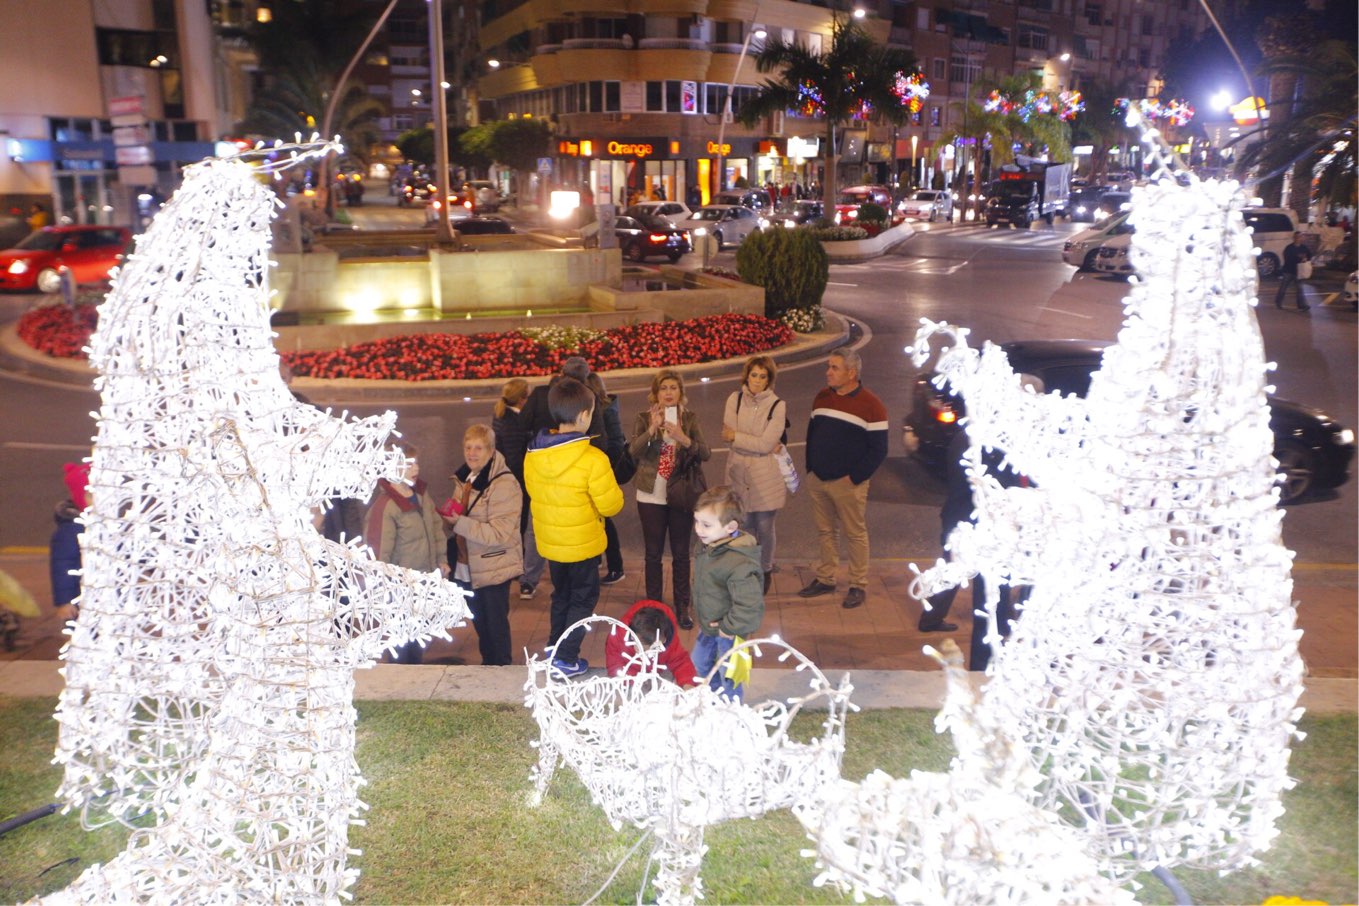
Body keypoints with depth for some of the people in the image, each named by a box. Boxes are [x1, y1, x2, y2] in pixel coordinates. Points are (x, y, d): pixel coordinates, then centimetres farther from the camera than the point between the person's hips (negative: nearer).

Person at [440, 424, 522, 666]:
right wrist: (449, 516, -2)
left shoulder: (504, 485, -21)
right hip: (467, 566, 8)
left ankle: (500, 667, 25)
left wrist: (459, 523, -29)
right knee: (478, 620, 20)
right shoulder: (464, 478, 5)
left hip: (493, 568, -8)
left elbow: (500, 533, -26)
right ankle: (487, 663, 38)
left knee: (496, 622, 7)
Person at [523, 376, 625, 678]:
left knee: (561, 595, 25)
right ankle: (566, 658, 15)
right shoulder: (592, 460, -27)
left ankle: (554, 648, 36)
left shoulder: (533, 454, -9)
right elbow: (611, 505, -20)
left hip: (549, 540, 6)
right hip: (583, 544, -5)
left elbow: (534, 492, 6)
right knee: (584, 599, 14)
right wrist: (611, 485, -1)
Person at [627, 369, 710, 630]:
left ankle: (682, 607, 21)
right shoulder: (644, 418, -2)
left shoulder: (690, 418, -1)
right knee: (653, 554, 9)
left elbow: (706, 453, -10)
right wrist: (652, 429, -30)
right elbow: (633, 451, -16)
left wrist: (684, 439, -27)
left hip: (682, 496, 0)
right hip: (651, 496, 0)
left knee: (681, 554, 9)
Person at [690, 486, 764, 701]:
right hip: (708, 626, 10)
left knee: (728, 678, 10)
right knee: (700, 663, 28)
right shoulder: (709, 547, -6)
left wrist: (728, 628, -24)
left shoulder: (738, 564, -36)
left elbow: (750, 606, -37)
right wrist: (703, 621, 12)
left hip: (728, 634, -9)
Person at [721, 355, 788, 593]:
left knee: (764, 527, 7)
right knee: (745, 526, 12)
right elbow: (728, 435, -9)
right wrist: (761, 445, -15)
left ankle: (765, 571, 28)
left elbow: (766, 443, -15)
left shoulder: (777, 406, -9)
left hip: (766, 477, -2)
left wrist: (736, 437, -9)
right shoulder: (735, 399, 0)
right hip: (739, 473, 2)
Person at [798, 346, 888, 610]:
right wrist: (810, 469, 11)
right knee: (825, 531, 15)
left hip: (847, 483, -6)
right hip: (817, 480, 6)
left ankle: (858, 586, 15)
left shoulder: (871, 405, -12)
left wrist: (854, 478, -14)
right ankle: (825, 579, 28)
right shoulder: (822, 397, 7)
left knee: (855, 534, 5)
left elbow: (878, 450, -11)